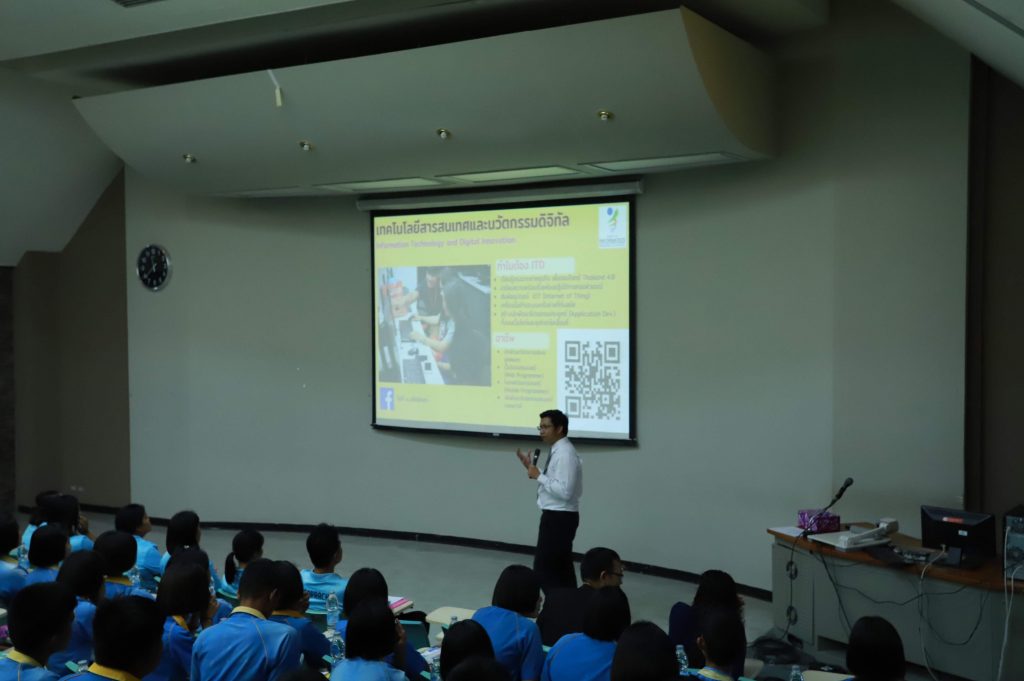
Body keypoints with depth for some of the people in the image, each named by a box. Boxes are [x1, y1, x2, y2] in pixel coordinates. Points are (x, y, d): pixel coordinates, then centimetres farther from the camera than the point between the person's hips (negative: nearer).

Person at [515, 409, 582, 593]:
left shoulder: (565, 454, -20)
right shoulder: (558, 451, 12)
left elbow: (564, 491, -27)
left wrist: (539, 476, -21)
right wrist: (531, 466, 9)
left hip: (559, 518, -10)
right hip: (557, 516, 10)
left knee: (544, 568, -8)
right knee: (562, 568, 15)